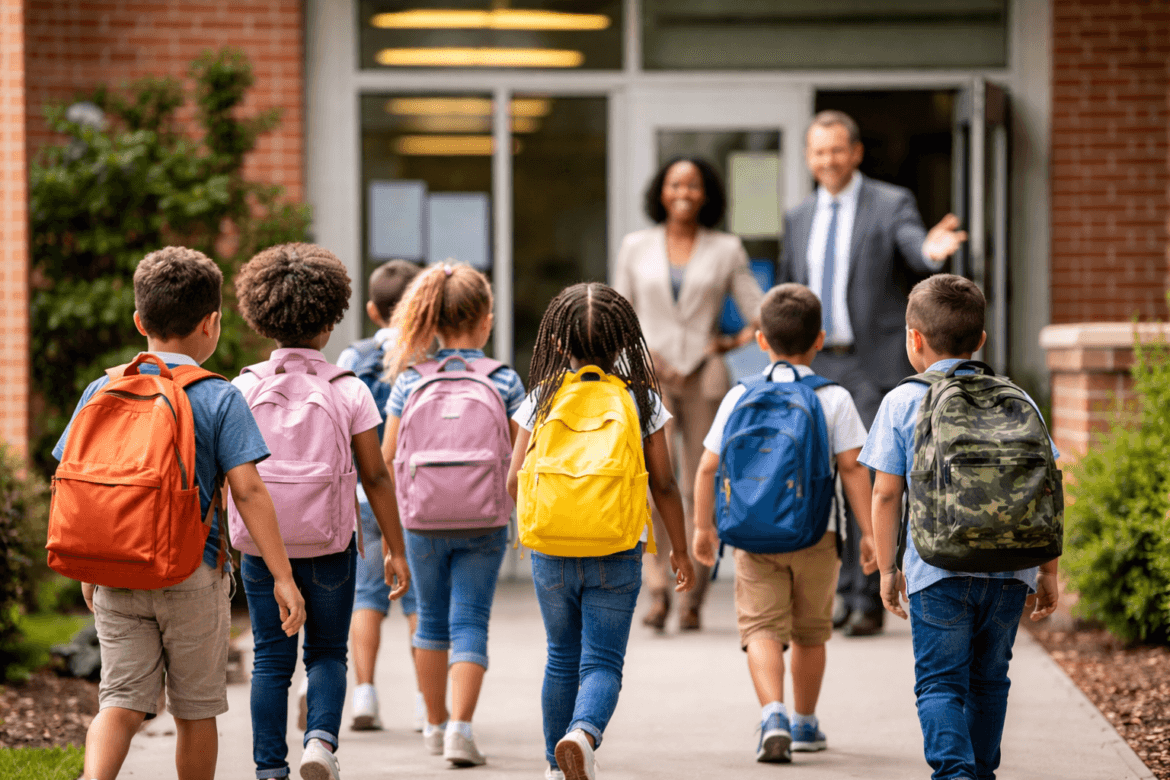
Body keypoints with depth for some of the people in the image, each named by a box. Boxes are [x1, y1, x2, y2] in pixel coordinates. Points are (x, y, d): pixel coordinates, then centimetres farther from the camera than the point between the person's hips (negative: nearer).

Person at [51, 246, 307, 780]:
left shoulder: (101, 391, 4)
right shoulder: (219, 399, -7)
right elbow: (248, 490, -12)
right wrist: (282, 576, -9)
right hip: (192, 575, -3)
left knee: (122, 700, 2)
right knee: (196, 709, 11)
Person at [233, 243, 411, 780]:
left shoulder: (245, 388, -2)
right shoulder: (349, 391, -6)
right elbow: (375, 476, -5)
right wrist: (396, 549, 2)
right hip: (329, 543, -1)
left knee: (271, 660, 9)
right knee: (327, 653, 13)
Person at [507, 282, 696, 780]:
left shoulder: (542, 399, 0)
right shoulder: (642, 400, -2)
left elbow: (515, 481, 1)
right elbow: (664, 485, -1)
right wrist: (680, 550, 10)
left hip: (552, 552, 2)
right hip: (617, 554, -2)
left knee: (562, 658, 18)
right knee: (603, 661, 1)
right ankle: (583, 733, -27)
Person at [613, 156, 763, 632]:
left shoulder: (726, 250, 8)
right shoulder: (636, 247, 10)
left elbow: (759, 316, 9)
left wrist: (733, 342, -6)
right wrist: (641, 353, -2)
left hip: (704, 376, 0)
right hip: (653, 376, 0)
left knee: (700, 486, 0)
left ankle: (693, 600, 8)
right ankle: (658, 589, -16)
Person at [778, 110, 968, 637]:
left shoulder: (891, 205, -2)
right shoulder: (799, 218, 14)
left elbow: (916, 250, -22)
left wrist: (932, 251, -46)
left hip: (873, 366, -5)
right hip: (818, 368, 5)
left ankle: (868, 600, -5)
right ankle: (846, 589, 19)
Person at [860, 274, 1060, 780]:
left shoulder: (903, 403, 0)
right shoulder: (1015, 401, 7)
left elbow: (886, 494, -1)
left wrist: (887, 568, 8)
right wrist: (1048, 571, 13)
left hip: (937, 572, -3)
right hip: (1009, 569, 3)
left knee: (939, 683, -1)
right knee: (989, 681, 18)